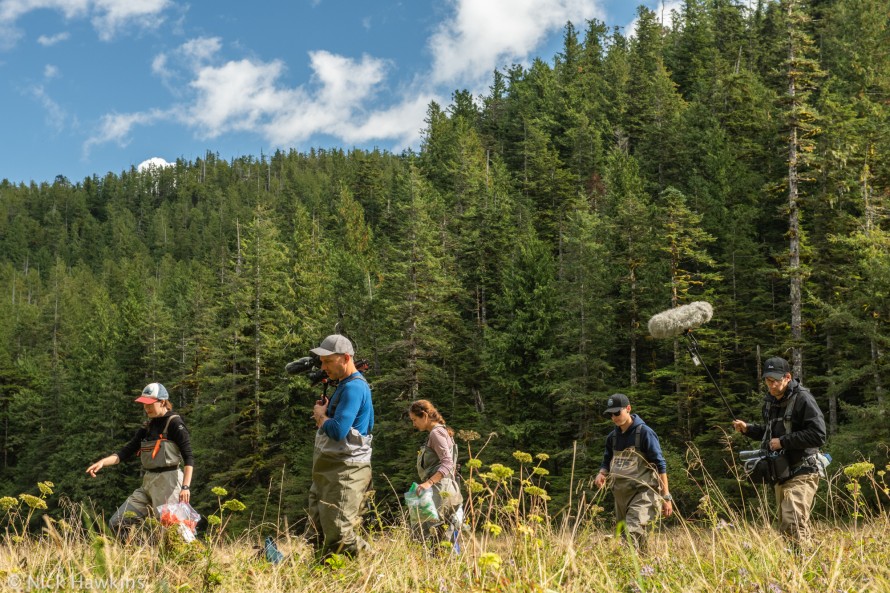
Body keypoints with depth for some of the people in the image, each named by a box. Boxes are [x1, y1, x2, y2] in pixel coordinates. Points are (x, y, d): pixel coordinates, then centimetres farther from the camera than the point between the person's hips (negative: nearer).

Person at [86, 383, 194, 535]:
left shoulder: (174, 423, -7)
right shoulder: (147, 427, 14)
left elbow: (189, 457, -13)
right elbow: (126, 451, 10)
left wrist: (185, 487, -22)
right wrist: (102, 462, -6)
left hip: (168, 482, -8)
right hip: (148, 483, 8)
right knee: (116, 523, 2)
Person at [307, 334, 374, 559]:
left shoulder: (354, 387, -15)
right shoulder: (345, 385, 18)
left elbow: (338, 431, -24)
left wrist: (321, 415, -5)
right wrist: (323, 415, 6)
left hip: (345, 472, -11)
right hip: (328, 471, 11)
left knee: (339, 536, -13)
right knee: (318, 536, 13)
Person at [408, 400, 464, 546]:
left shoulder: (436, 433, -7)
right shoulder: (440, 432, 22)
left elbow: (447, 463, -19)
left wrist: (429, 482, -30)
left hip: (440, 489, -10)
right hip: (442, 489, 10)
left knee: (423, 532, -17)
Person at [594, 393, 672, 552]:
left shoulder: (644, 433, -9)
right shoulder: (613, 437, 10)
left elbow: (660, 465, -8)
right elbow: (607, 461, 22)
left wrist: (666, 497, -11)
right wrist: (602, 474, -2)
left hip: (643, 492, -7)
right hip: (621, 494, 7)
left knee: (633, 532, -25)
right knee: (624, 533, 10)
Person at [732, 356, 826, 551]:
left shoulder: (803, 399, -12)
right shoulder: (770, 402, 13)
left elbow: (817, 435, -20)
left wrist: (783, 442, -18)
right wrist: (748, 429, 11)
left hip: (801, 474, -9)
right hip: (780, 473, 9)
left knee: (793, 523, -21)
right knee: (785, 527, 13)